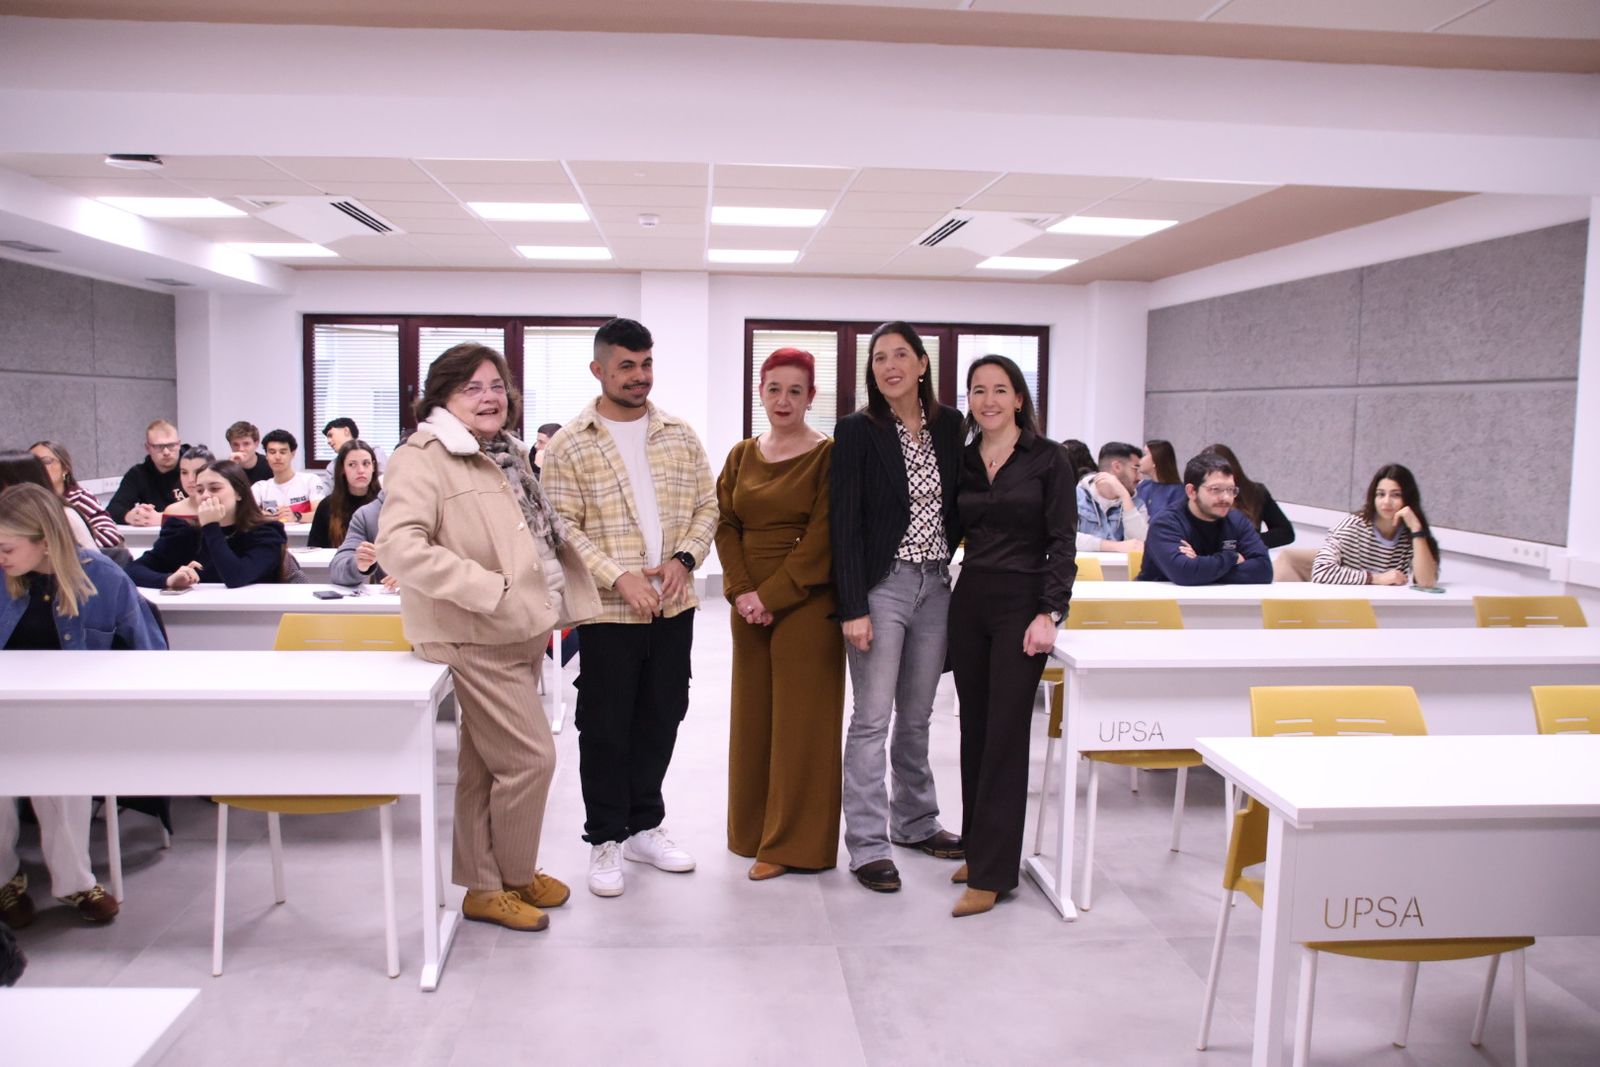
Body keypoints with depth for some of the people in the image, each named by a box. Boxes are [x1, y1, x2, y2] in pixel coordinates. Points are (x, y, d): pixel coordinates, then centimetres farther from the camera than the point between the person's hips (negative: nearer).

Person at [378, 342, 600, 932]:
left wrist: (546, 604, 16)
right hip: (477, 638, -9)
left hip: (516, 633, 9)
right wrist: (489, 591, -29)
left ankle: (487, 883, 30)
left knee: (484, 763, 17)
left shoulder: (505, 453, 14)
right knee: (531, 757, -5)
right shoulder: (424, 457, -14)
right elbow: (399, 545, -27)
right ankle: (510, 879, 16)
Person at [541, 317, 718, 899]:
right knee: (605, 726, 5)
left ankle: (644, 826, 31)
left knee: (660, 719, 14)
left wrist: (684, 557, -8)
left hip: (674, 606, 4)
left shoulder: (680, 436, 8)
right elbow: (563, 527, -10)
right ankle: (605, 838, 21)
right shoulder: (568, 445, -4)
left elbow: (706, 505, 9)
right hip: (608, 610, -4)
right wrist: (620, 577, -19)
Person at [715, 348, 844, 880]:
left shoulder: (828, 456, -5)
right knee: (753, 714, 11)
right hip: (748, 604, 5)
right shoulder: (741, 456, 11)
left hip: (806, 605, -5)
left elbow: (822, 538, -11)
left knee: (801, 718, 1)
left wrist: (772, 595, -15)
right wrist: (741, 592, -8)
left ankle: (794, 842, 11)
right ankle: (755, 828, 25)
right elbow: (726, 526, 7)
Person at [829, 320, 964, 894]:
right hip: (882, 586, -5)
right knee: (872, 718, -2)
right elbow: (844, 524, -11)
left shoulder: (949, 425, 7)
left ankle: (915, 822, 31)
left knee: (917, 717, 16)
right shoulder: (857, 431, -7)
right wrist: (853, 608, -16)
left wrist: (945, 558, 5)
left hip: (935, 586, 5)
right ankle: (868, 845, 7)